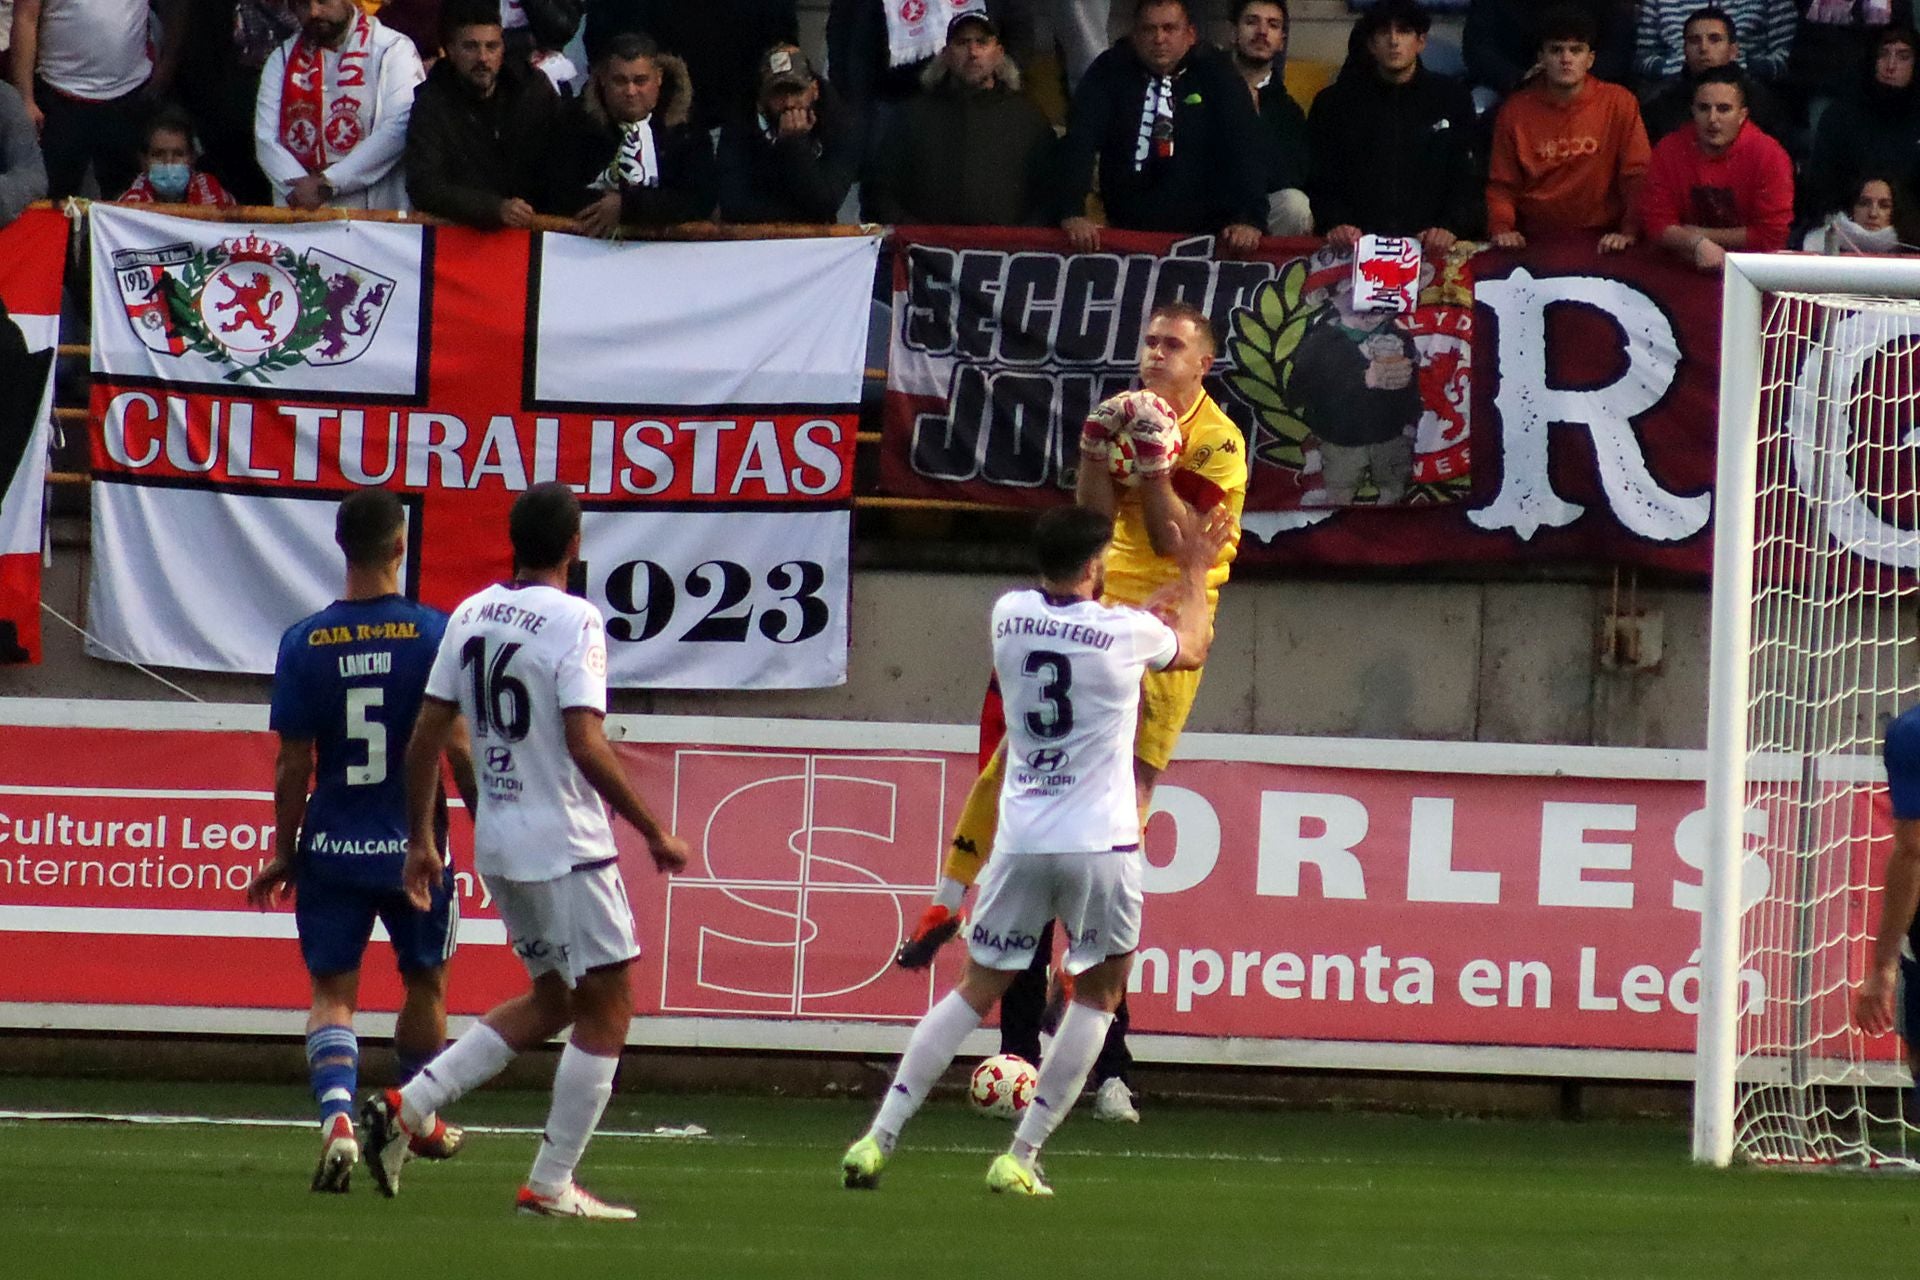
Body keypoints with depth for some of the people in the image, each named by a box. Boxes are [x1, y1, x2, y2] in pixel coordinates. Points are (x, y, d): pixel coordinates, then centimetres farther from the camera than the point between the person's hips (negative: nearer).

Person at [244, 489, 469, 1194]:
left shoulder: (304, 643, -5)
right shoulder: (435, 635, -9)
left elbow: (293, 764, -2)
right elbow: (458, 750, -7)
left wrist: (283, 853, 9)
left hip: (332, 846, 0)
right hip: (414, 845, 0)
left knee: (331, 991, 3)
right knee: (425, 980, 20)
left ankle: (337, 1114, -20)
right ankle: (420, 1118, 35)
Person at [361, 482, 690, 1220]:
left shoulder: (470, 617, 7)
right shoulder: (573, 623, -14)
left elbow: (425, 739, 10)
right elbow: (586, 746, -22)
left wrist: (421, 840, 19)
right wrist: (654, 833, -15)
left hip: (496, 846, 8)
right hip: (565, 846, -8)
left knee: (550, 1000, 20)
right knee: (607, 1004, 3)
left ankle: (408, 1106, 9)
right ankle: (551, 1183, 1)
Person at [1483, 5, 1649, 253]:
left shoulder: (1619, 103, 1)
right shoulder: (1514, 111, 5)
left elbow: (1637, 176, -1)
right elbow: (1502, 186, 7)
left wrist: (1629, 232, -15)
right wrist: (1502, 229, -11)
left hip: (1601, 243, -1)